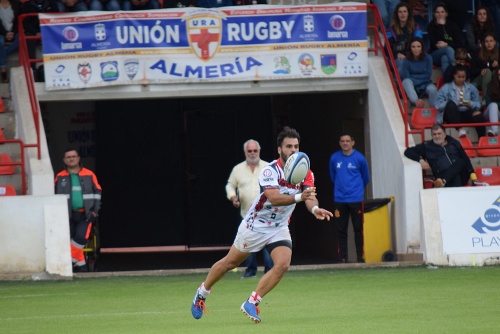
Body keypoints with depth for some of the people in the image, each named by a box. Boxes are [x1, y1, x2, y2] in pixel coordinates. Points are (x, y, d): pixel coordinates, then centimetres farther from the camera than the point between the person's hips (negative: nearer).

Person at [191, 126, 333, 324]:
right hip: (255, 224, -4)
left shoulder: (305, 173, -11)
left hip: (279, 228, 4)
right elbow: (274, 198, -41)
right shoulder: (270, 171, -25)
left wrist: (314, 208, -51)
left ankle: (252, 303, -7)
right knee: (230, 262, 11)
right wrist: (299, 197, -57)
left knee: (283, 264, -19)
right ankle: (202, 293, 35)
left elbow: (309, 196, -27)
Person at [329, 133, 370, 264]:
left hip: (356, 199, -2)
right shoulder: (334, 158, 3)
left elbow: (366, 178, 11)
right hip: (340, 199, 2)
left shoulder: (359, 158, -3)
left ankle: (360, 257, 5)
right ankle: (342, 258, 6)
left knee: (358, 230, 0)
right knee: (341, 231, 3)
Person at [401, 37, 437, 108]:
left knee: (432, 89, -32)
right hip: (412, 86, -1)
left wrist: (415, 78, -6)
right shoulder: (407, 61, -6)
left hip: (425, 84, 1)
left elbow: (428, 75, -3)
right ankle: (416, 102, -57)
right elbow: (405, 77, -8)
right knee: (406, 82, -34)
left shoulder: (428, 58, -4)